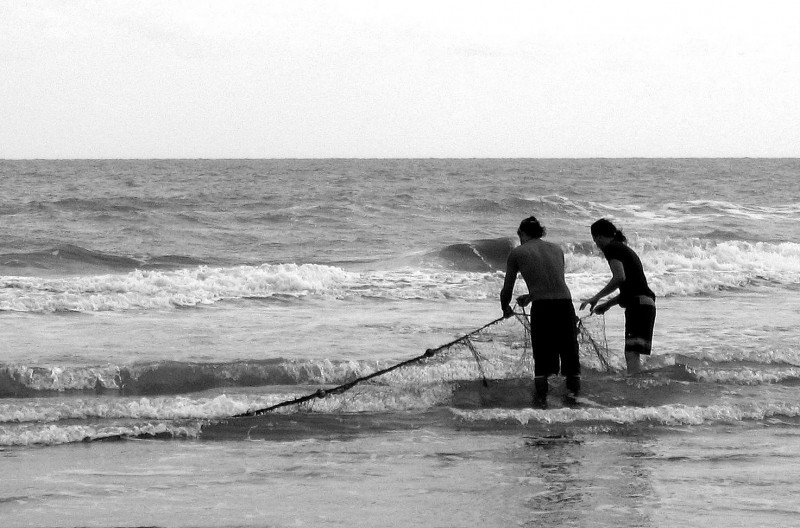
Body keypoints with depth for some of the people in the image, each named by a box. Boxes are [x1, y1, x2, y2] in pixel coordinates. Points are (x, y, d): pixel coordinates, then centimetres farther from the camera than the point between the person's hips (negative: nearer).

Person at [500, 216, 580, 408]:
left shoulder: (517, 253, 11)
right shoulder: (556, 249, 21)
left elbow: (507, 289, 17)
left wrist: (505, 308, 38)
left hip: (542, 306, -2)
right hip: (565, 304, 2)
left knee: (541, 357, 6)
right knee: (570, 354, 11)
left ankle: (540, 399, 3)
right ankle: (573, 392, 0)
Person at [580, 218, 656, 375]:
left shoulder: (611, 248, -3)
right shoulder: (625, 249, 26)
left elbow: (620, 277, -18)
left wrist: (596, 298, -12)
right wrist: (608, 304, 34)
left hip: (638, 304, -10)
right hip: (645, 303, 10)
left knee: (632, 354, -19)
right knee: (631, 354, 14)